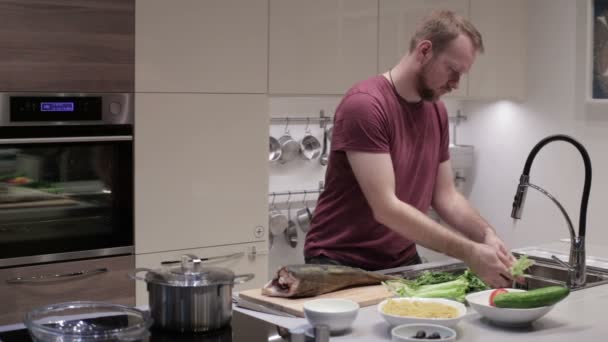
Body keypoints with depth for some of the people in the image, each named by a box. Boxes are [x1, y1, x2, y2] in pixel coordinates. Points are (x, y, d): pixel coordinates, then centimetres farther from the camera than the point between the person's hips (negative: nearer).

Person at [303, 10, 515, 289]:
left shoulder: (437, 112, 4)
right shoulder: (365, 104, -21)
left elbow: (445, 195, 7)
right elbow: (385, 208, -27)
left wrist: (486, 235, -12)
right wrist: (468, 252, -28)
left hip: (402, 262, 7)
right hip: (341, 264, -7)